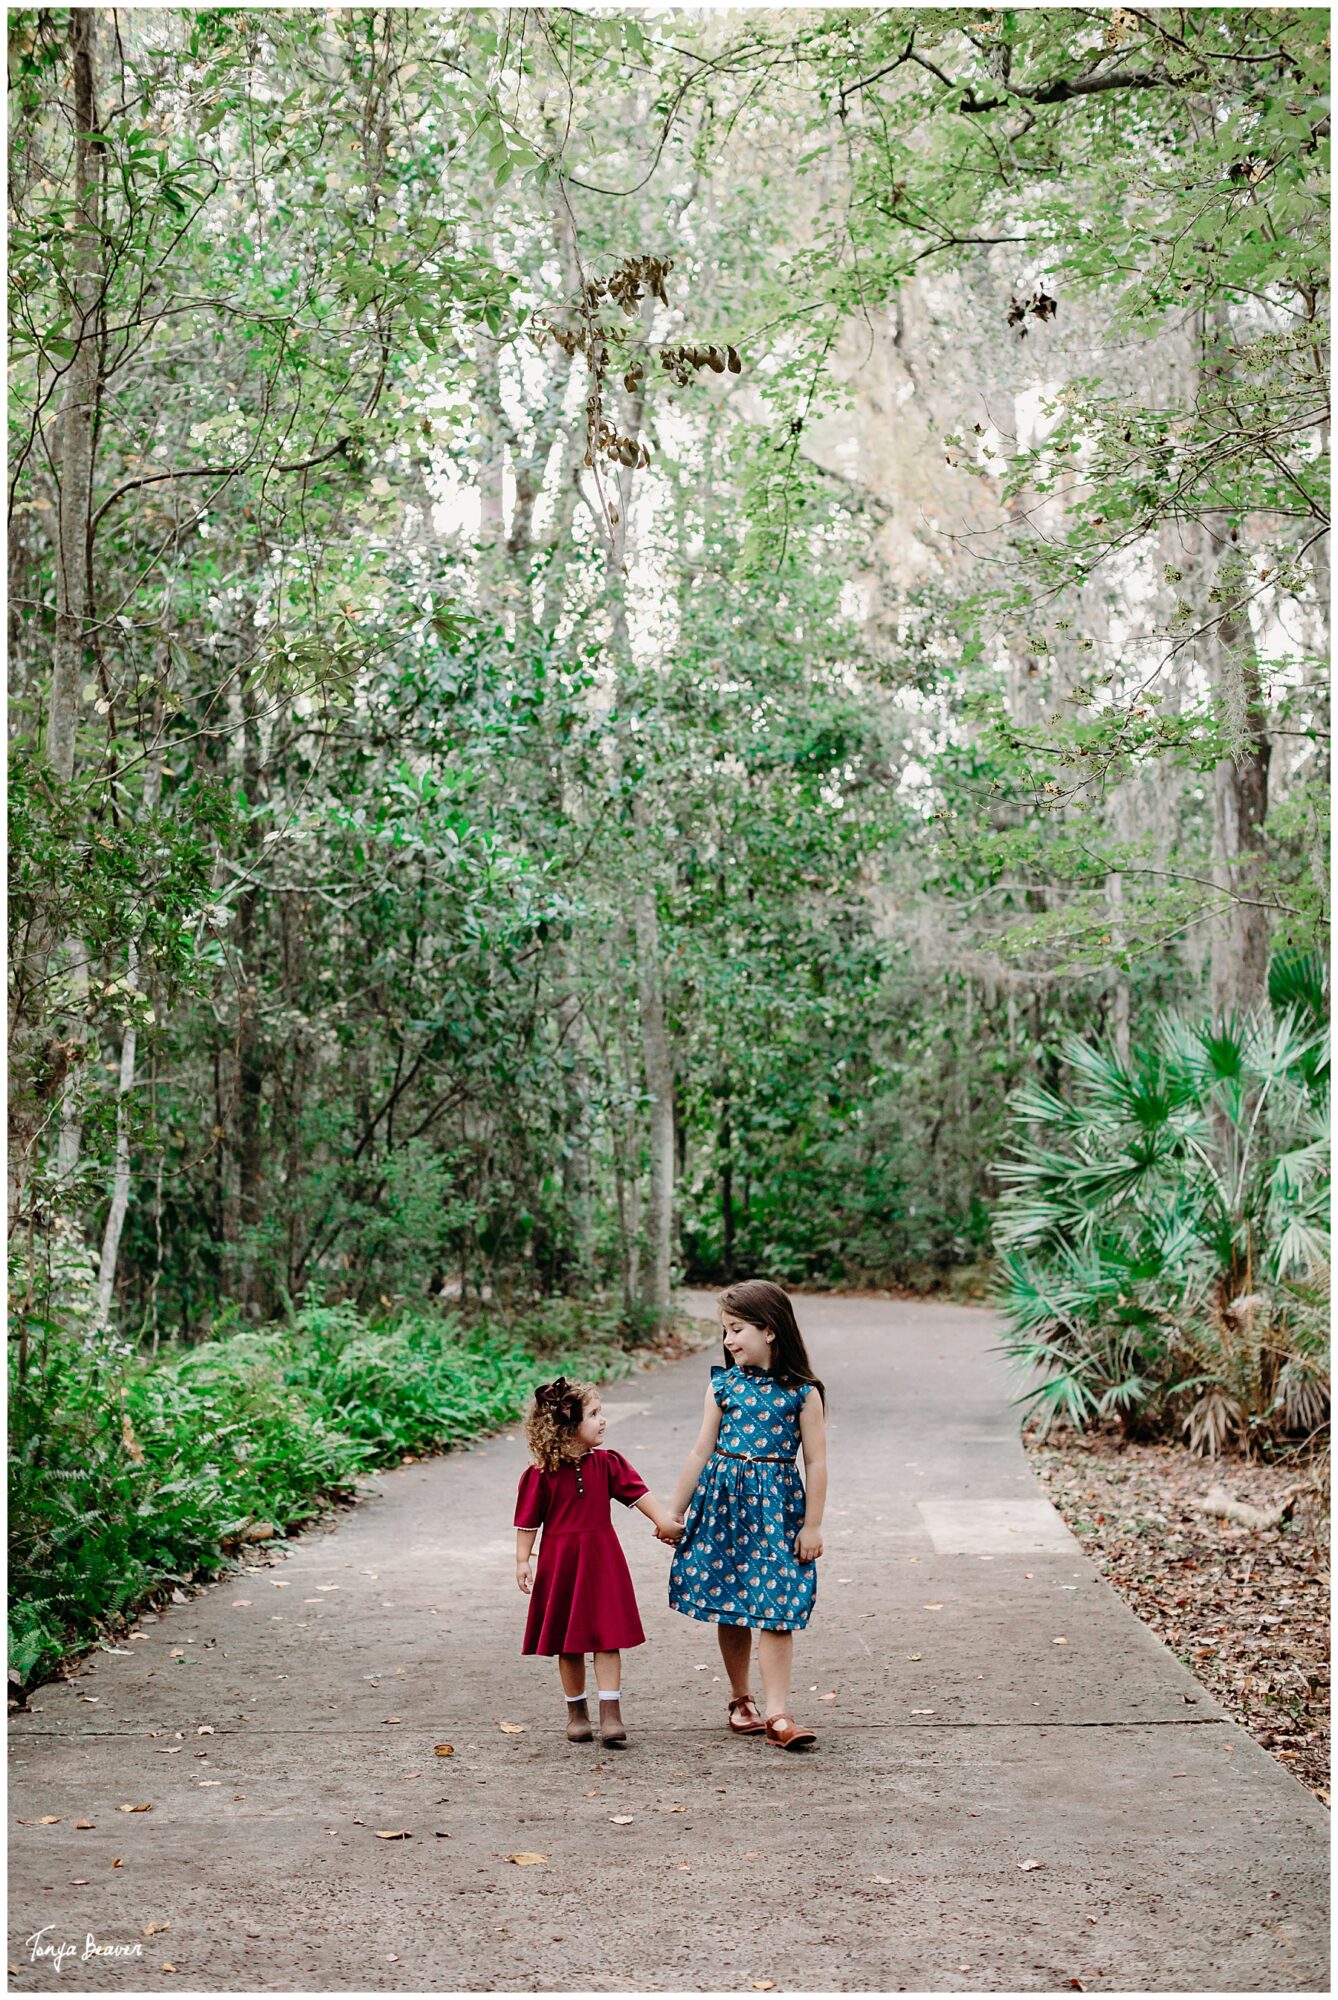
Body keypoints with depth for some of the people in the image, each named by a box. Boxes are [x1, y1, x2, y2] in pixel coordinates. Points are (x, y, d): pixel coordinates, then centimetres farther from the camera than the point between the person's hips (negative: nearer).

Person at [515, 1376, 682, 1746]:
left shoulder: (607, 1463, 0)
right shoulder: (541, 1474, -9)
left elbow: (637, 1491, 0)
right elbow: (528, 1520, -4)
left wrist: (664, 1520, -9)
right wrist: (523, 1560, -7)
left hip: (602, 1562, 2)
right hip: (560, 1563, -2)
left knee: (607, 1638, -2)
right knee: (569, 1644, 9)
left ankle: (610, 1714, 1)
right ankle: (576, 1713, 24)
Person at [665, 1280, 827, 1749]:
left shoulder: (802, 1392, -5)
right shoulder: (722, 1385, 3)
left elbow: (816, 1462, -3)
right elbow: (701, 1452, 8)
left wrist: (812, 1525, -4)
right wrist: (674, 1512, 10)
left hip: (776, 1505, -3)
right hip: (724, 1500, 3)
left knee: (774, 1611, -6)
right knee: (729, 1607, 9)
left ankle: (777, 1714, -3)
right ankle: (741, 1699, 25)